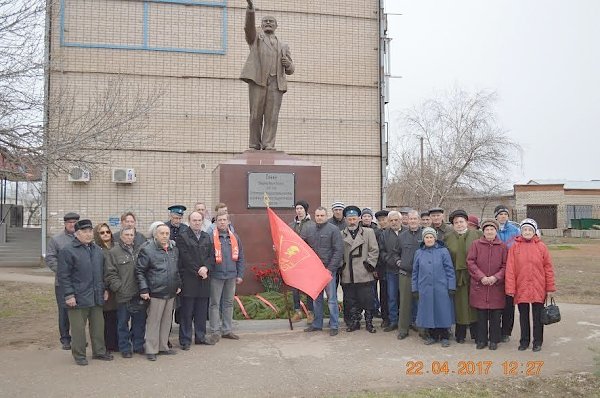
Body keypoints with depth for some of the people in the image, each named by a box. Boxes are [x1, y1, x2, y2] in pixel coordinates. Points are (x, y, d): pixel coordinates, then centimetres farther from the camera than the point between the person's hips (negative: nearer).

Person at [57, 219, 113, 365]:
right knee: (78, 327, 3)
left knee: (98, 326, 13)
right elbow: (63, 276, -11)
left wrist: (105, 289, 14)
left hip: (97, 297, 6)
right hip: (78, 298, -6)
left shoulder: (97, 250, 13)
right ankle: (79, 355, 16)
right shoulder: (67, 250, -8)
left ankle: (99, 351, 26)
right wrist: (69, 295, -15)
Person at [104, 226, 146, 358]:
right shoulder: (113, 252, -2)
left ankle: (138, 345, 25)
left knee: (140, 322, 12)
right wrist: (119, 287, -13)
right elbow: (110, 274, -6)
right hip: (123, 295, -4)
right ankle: (125, 348, 17)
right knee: (123, 323, 5)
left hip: (139, 295, 4)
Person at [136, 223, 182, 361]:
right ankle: (151, 350, 11)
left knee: (167, 321, 14)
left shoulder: (174, 250, 10)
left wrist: (178, 285, 17)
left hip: (171, 293, 6)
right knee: (153, 321, 1)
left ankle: (163, 347, 26)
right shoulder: (147, 250, -9)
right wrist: (144, 290, -12)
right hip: (156, 293, -6)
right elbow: (139, 271, -8)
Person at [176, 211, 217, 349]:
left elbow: (212, 255, 8)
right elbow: (185, 258, -11)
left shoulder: (207, 237, 15)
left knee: (202, 310, 12)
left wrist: (205, 267, -10)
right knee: (186, 312, 0)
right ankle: (185, 340, 8)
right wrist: (198, 271, -12)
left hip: (204, 279, 5)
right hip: (188, 279, -5)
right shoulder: (182, 237, -4)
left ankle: (200, 336, 22)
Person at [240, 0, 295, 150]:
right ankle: (254, 146, 0)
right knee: (256, 115, -5)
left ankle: (268, 146, -9)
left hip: (277, 83, 2)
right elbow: (249, 25, -2)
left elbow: (290, 70, 24)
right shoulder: (255, 38, 20)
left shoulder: (283, 46, 27)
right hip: (258, 80, -2)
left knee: (272, 116, -8)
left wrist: (288, 63, -1)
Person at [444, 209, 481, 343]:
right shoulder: (447, 237, 7)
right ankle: (460, 335, 15)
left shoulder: (477, 235, 3)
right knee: (459, 305, 5)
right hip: (456, 276, 1)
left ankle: (476, 333, 17)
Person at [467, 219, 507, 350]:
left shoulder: (502, 246, 4)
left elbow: (506, 265, 2)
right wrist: (481, 277, -11)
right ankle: (481, 340, 17)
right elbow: (470, 262, -1)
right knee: (481, 315, 6)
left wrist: (496, 277, -12)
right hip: (479, 286, 0)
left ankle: (494, 340, 18)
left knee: (495, 315, 5)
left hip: (497, 286, 0)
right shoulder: (476, 244, 2)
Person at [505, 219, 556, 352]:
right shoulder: (514, 247, -2)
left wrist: (550, 287, -1)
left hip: (538, 288, 0)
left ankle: (537, 342, 23)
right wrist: (510, 288, -7)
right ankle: (524, 341, 25)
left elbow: (548, 268, 1)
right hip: (521, 288, 0)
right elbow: (510, 268, -4)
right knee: (523, 316, 12)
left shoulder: (541, 247, -1)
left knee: (538, 316, 9)